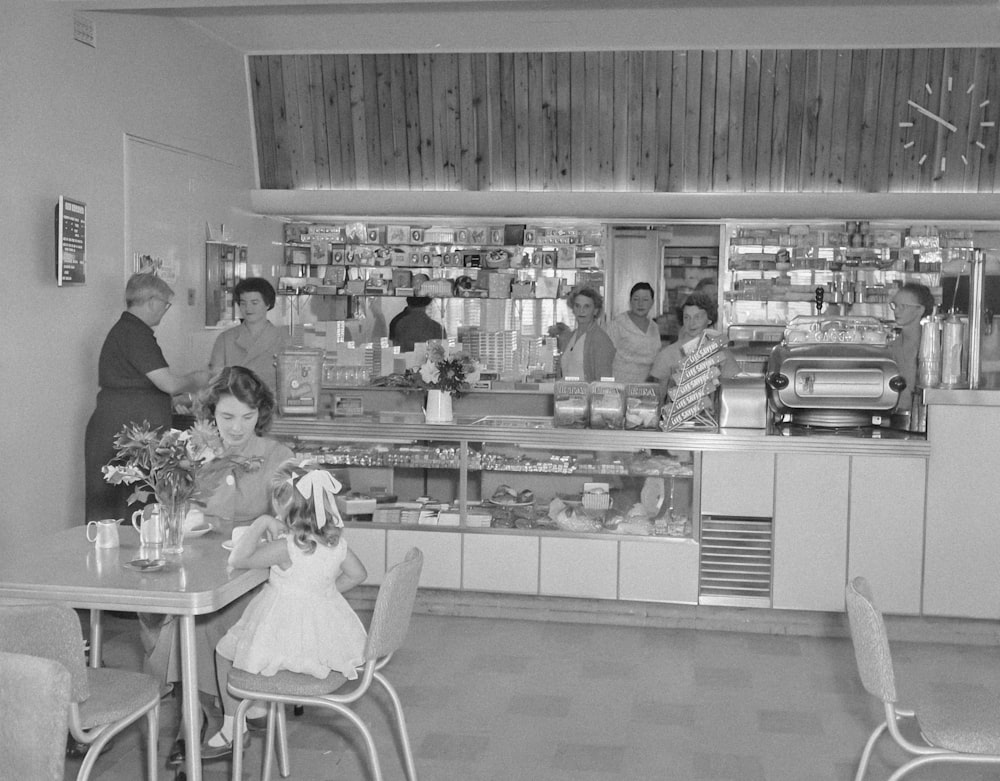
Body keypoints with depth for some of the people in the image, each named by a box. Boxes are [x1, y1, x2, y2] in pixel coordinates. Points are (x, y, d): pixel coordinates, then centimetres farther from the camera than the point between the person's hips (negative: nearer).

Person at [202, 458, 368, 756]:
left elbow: (238, 560, -20)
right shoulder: (337, 541, -5)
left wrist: (261, 523, -15)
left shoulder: (285, 547, -25)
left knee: (225, 653, 18)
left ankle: (231, 730, 27)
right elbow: (357, 574, 10)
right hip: (325, 628, 8)